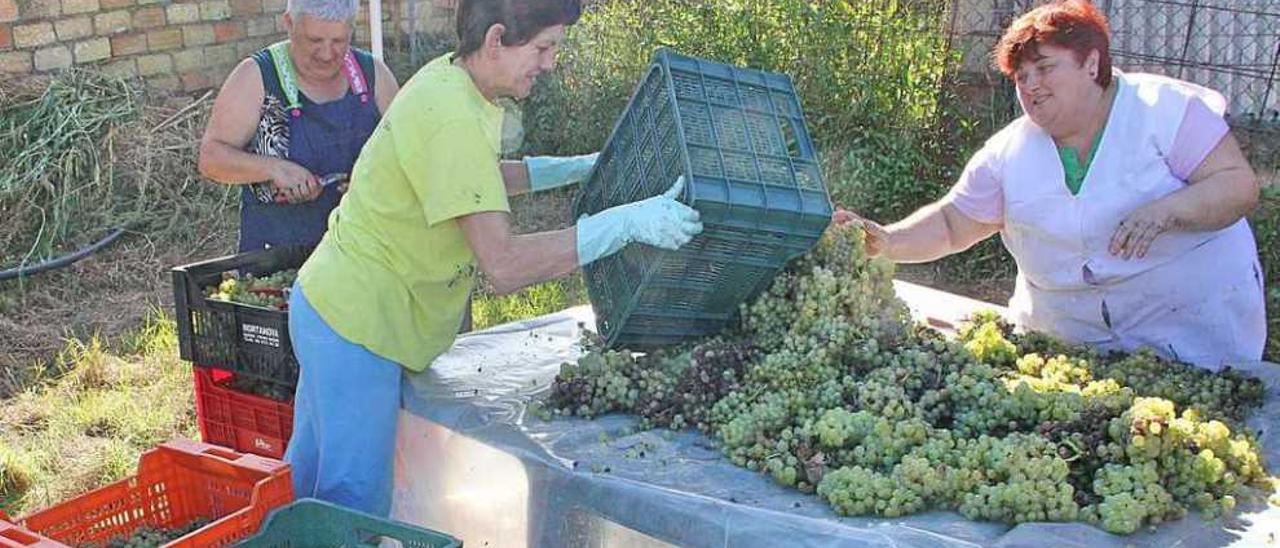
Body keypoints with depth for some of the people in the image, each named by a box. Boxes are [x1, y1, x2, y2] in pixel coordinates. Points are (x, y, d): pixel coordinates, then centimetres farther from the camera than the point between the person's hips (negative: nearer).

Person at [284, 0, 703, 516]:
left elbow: (474, 180, 23)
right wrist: (627, 222, -32)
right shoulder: (452, 120, -27)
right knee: (358, 503, -2)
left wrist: (572, 170, 16)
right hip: (355, 327, -10)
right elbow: (504, 265, -32)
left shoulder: (449, 76, 3)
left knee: (306, 480, 24)